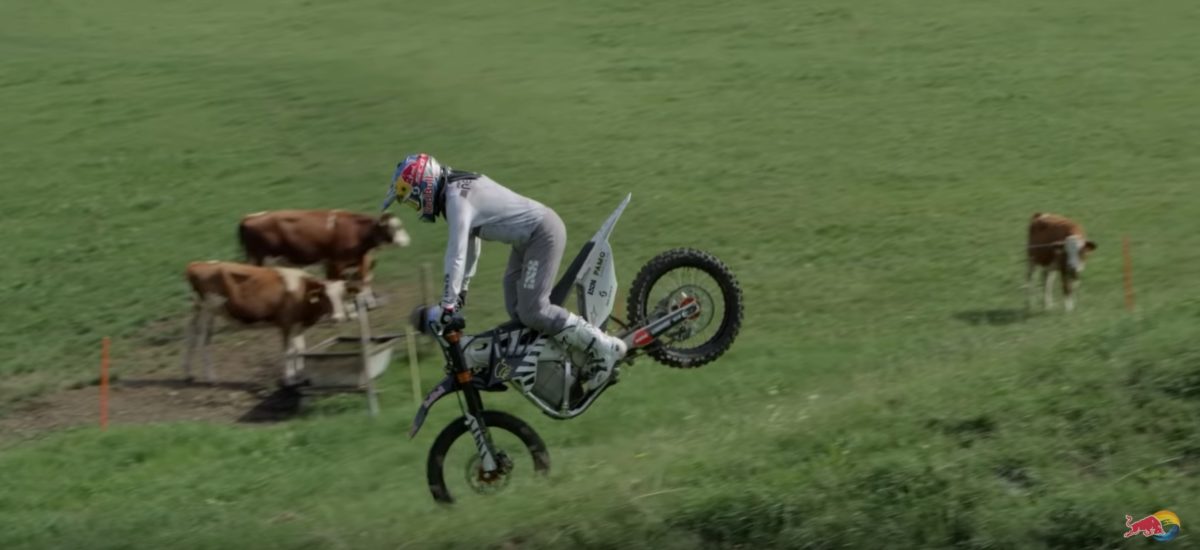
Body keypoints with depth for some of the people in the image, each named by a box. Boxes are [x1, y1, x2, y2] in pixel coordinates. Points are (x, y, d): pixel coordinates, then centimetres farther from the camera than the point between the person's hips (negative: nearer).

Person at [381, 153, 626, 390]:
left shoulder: (457, 198, -19)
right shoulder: (461, 186, 12)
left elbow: (456, 255, -23)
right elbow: (469, 244, 23)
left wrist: (448, 305, -19)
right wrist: (462, 290, 29)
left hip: (543, 234, -10)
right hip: (531, 236, 10)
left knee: (533, 312, -15)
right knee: (517, 311, 9)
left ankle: (604, 347, -11)